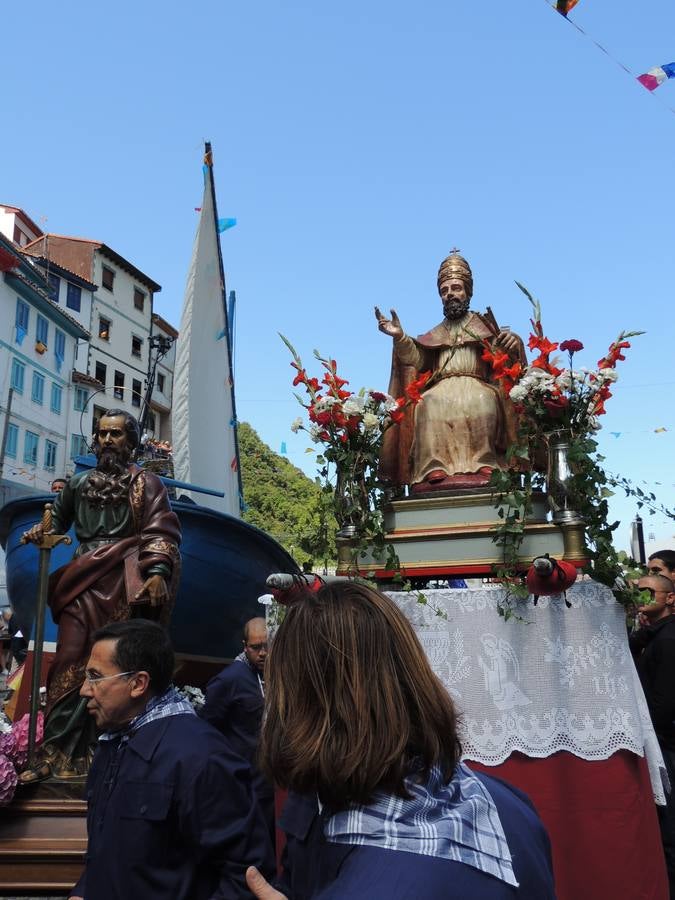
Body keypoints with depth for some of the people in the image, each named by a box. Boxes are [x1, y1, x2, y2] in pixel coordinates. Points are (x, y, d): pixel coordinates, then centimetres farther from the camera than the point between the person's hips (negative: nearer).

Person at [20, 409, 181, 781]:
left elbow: (161, 531, -5)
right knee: (69, 664, -3)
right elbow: (57, 520, 28)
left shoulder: (145, 483, 6)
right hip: (83, 582, 4)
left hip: (124, 585, -4)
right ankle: (57, 753, 1)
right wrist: (39, 532, 5)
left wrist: (157, 572, -20)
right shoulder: (79, 483, 18)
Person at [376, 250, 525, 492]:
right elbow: (416, 359, 11)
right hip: (441, 388, 2)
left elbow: (501, 358, 9)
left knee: (483, 400, -36)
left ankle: (483, 465, -38)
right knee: (429, 403, -32)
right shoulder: (434, 334, 27)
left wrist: (511, 344, -14)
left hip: (477, 386, -1)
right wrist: (400, 337, -6)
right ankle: (434, 469, -38)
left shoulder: (484, 325, 22)